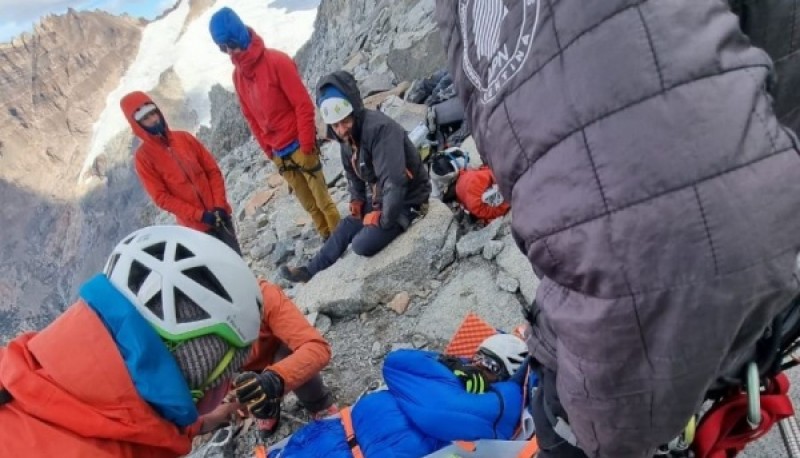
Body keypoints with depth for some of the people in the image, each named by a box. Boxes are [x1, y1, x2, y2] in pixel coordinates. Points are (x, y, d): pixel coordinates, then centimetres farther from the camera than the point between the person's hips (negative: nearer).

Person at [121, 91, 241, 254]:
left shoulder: (184, 137, 4)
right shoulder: (143, 156, -6)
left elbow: (213, 171, 4)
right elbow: (161, 197, -9)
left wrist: (219, 206, -9)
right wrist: (200, 215, -17)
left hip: (219, 214, 3)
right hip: (196, 224, -3)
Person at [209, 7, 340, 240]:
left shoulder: (276, 61, -13)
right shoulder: (237, 76, 6)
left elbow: (303, 104, -13)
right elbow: (251, 118, 14)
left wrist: (306, 145, -13)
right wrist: (268, 150, 10)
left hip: (299, 146, -6)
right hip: (279, 154, 6)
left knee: (322, 199, 2)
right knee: (309, 205, 14)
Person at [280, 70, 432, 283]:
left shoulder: (380, 129, -30)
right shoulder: (348, 137, 0)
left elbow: (395, 181, -36)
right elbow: (352, 172, 20)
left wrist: (384, 219, -25)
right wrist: (357, 200, 9)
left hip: (408, 200, -8)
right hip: (381, 198, 9)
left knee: (363, 244, -19)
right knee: (346, 227, 10)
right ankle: (312, 270, 25)